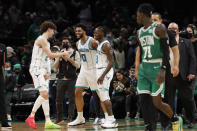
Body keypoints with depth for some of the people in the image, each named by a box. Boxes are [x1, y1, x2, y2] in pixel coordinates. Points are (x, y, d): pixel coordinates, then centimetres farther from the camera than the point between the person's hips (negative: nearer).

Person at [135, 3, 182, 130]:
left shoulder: (159, 28, -8)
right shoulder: (140, 31, 16)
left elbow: (166, 50, -14)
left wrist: (163, 70, -23)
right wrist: (138, 69, 20)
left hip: (156, 68, -7)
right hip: (144, 69, 7)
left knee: (157, 103, -8)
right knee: (144, 101, -2)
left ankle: (176, 120, 16)